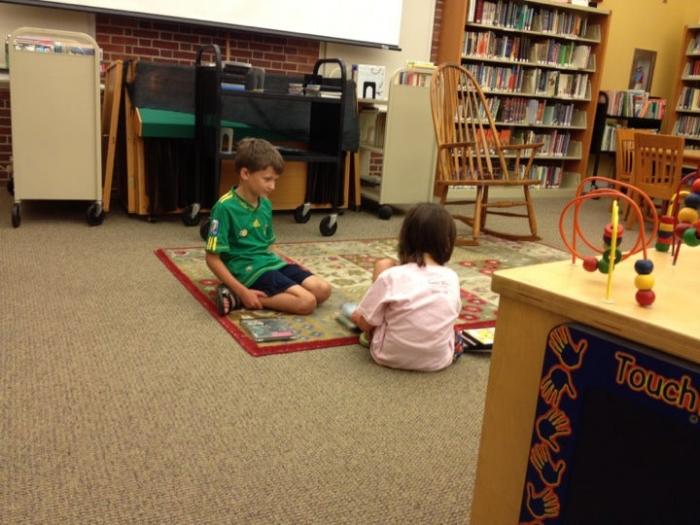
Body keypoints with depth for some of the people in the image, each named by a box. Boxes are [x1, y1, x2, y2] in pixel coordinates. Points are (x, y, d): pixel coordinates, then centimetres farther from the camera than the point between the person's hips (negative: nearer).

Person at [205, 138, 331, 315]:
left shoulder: (266, 204, 9)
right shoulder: (225, 207, -14)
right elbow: (213, 258, -15)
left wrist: (287, 265, 7)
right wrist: (243, 291, -20)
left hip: (270, 263, 8)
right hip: (248, 270, -8)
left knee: (323, 290, -5)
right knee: (306, 302, -20)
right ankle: (237, 296, -13)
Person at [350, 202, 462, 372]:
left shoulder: (391, 277, -18)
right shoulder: (452, 278, -7)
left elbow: (365, 323, -10)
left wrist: (356, 317, 16)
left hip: (391, 355, -3)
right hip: (438, 359, 4)